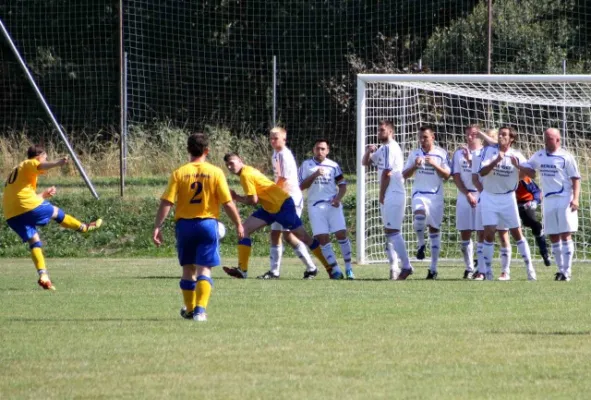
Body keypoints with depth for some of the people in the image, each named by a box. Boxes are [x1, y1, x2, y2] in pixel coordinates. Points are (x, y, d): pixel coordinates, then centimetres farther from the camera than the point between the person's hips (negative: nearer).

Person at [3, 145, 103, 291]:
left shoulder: (16, 171, 31)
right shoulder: (29, 164, 4)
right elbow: (40, 166, -22)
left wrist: (43, 195, 40)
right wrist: (58, 163, -41)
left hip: (11, 215, 8)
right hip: (28, 206, -8)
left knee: (34, 241, 9)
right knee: (55, 212, 16)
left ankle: (43, 276, -5)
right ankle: (84, 228, 34)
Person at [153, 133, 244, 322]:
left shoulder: (179, 173, -2)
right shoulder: (215, 172, -4)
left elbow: (166, 203, -7)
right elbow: (227, 203, -4)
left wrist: (157, 227, -3)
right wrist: (238, 224, 8)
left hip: (184, 223, 2)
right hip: (207, 223, -2)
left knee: (188, 269, 15)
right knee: (204, 269, -1)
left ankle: (190, 309, 25)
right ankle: (200, 308, -15)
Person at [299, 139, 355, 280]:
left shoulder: (333, 166, 9)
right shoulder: (306, 165, 7)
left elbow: (342, 185, 12)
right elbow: (301, 186, 1)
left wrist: (338, 198, -7)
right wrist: (314, 175, -13)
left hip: (332, 205, 0)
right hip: (316, 206, 0)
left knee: (341, 234, -10)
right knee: (322, 238, -9)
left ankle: (348, 268, -2)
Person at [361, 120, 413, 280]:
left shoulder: (389, 148, -12)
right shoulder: (383, 149, 19)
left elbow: (386, 174, -15)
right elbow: (365, 163, 26)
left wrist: (382, 195, -8)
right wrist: (368, 151, 5)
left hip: (393, 196, -10)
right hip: (389, 196, 10)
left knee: (392, 231, -14)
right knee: (389, 231, 10)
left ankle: (406, 266, -18)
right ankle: (394, 267, 10)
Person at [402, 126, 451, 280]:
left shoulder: (441, 154, 3)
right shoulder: (414, 154, 8)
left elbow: (446, 175, -2)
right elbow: (405, 175, 8)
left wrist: (434, 165, -16)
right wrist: (415, 166, -10)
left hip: (436, 195, 0)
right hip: (419, 193, 0)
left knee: (434, 229, 3)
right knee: (419, 215, -33)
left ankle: (433, 268, 9)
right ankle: (421, 244, -7)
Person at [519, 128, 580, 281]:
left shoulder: (566, 157, -6)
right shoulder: (539, 156, 9)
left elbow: (576, 179, -6)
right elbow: (528, 169, 19)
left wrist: (575, 198, -16)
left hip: (565, 199, -6)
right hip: (549, 200, 6)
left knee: (565, 235, -6)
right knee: (553, 237, 8)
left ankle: (567, 271, -5)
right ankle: (560, 268, 18)